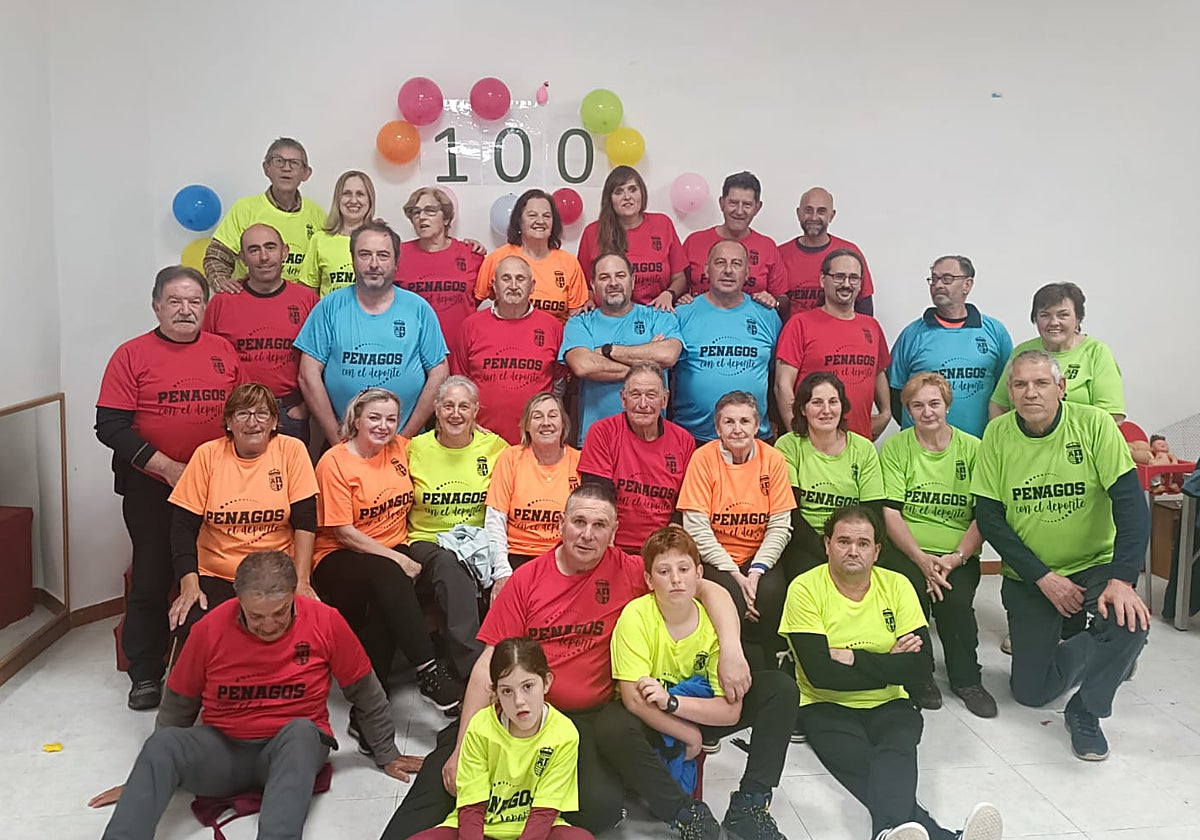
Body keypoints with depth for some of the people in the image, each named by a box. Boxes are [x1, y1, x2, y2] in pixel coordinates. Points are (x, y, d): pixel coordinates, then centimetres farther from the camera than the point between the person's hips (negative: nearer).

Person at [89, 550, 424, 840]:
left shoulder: (326, 622, -12)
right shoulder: (210, 628, -8)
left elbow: (365, 694, 1)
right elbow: (179, 704, 8)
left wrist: (386, 755, 9)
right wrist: (153, 775, 15)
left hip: (295, 746, -1)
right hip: (222, 747, 2)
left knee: (301, 730, -37)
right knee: (162, 743, -29)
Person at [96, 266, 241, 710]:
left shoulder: (224, 351, 6)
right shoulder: (132, 355, -3)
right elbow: (109, 426, -8)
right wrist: (165, 466, -16)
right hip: (152, 489, -2)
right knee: (151, 579, 7)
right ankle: (145, 674, 22)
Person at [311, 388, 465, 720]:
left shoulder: (401, 449, 7)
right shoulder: (334, 462, -7)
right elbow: (344, 534, -11)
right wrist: (397, 559, -18)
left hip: (393, 553, 4)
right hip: (338, 559, -4)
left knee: (387, 602, -30)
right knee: (387, 574, -35)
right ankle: (429, 673, -36)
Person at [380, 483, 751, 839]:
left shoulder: (627, 572, -3)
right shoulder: (526, 578, -2)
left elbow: (709, 589, 0)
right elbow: (488, 666, -3)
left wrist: (731, 649, -18)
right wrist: (462, 749, -9)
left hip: (588, 716, 0)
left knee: (604, 804, -23)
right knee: (444, 770, -20)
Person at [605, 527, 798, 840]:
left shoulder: (715, 618, -15)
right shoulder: (636, 616, -23)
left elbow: (730, 710, -19)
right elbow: (634, 700, -26)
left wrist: (670, 701, -31)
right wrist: (689, 736, -19)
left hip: (703, 714, 3)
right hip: (651, 721, -3)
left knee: (781, 688, -15)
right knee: (612, 728, -38)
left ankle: (750, 805, -13)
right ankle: (687, 813, -21)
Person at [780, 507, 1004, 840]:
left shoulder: (897, 585, 2)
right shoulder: (806, 588, -7)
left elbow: (920, 665, -6)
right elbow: (820, 673, -16)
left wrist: (853, 659, -13)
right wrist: (888, 664, -11)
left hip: (888, 704, 2)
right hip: (828, 706, -2)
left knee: (896, 753, -32)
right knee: (862, 761, -33)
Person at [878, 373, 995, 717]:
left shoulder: (972, 448, 5)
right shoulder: (895, 447, 3)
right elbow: (890, 513, -4)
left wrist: (955, 558, -14)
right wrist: (923, 559, -17)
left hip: (958, 554, 1)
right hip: (905, 549, -1)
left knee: (955, 599, -27)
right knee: (914, 591, -29)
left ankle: (966, 678, 0)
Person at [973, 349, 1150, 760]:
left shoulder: (1094, 423, -14)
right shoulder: (998, 433, -10)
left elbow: (1130, 502, -17)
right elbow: (989, 517, -10)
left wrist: (1121, 578, -29)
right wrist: (1043, 577, -17)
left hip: (1096, 565, -1)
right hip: (1027, 576, 2)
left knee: (1129, 618, -33)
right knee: (1030, 691, 4)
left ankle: (1085, 712, -5)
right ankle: (1088, 653, 38)